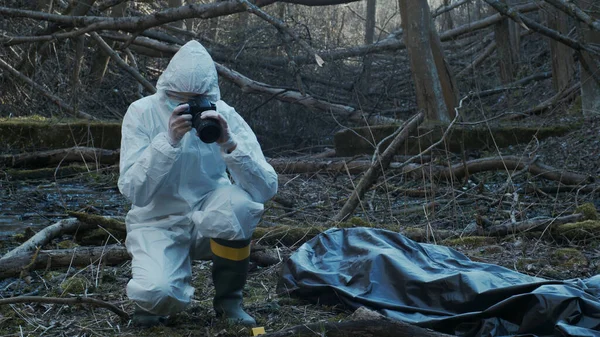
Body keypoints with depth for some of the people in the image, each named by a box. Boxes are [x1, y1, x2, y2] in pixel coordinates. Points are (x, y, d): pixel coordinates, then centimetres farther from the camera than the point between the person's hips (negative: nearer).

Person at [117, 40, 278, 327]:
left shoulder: (225, 116, -12)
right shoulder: (142, 113, -14)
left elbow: (267, 189, -19)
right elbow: (133, 192, -22)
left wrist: (229, 144, -33)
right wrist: (169, 140, -32)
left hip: (209, 221, 2)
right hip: (158, 223, -2)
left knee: (239, 200, -31)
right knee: (157, 295, -31)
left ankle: (228, 298, -7)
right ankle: (152, 285, 10)